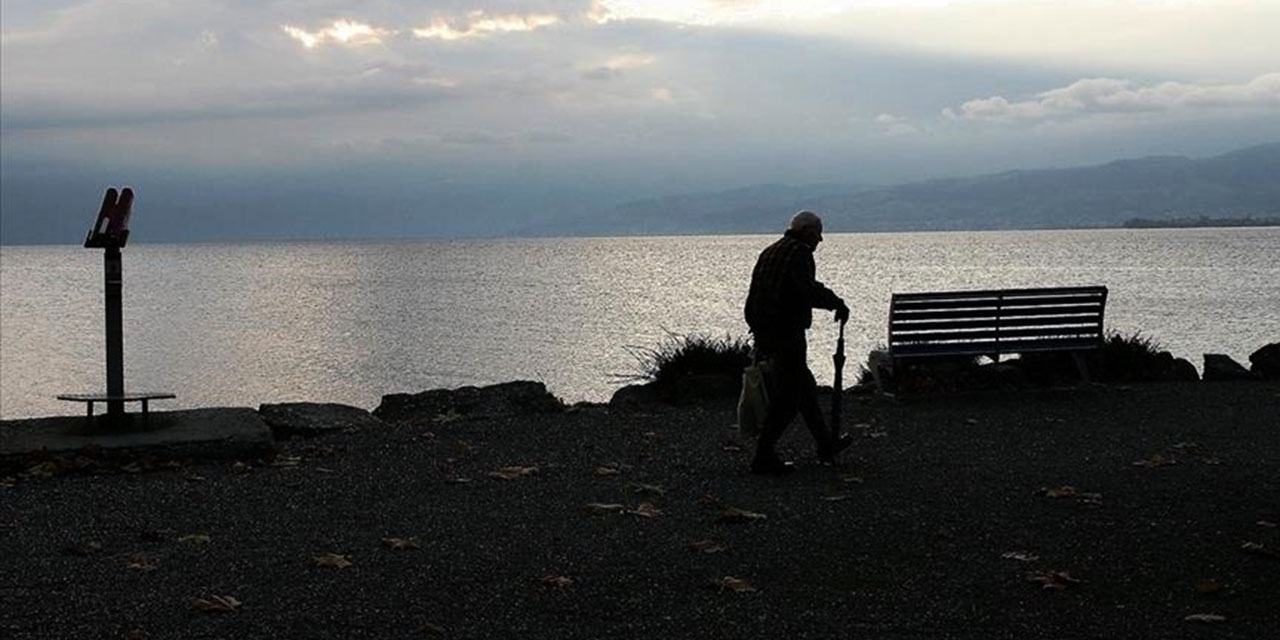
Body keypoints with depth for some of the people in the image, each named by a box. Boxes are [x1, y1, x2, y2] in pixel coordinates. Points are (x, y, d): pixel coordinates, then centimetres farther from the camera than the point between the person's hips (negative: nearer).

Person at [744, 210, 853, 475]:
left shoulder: (770, 252, 16)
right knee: (787, 397, -3)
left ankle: (826, 444, 33)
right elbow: (809, 289, -26)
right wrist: (837, 304, -14)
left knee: (804, 386, 21)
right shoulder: (798, 252, -12)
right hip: (787, 334, -10)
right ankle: (764, 457, -2)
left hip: (763, 332, 10)